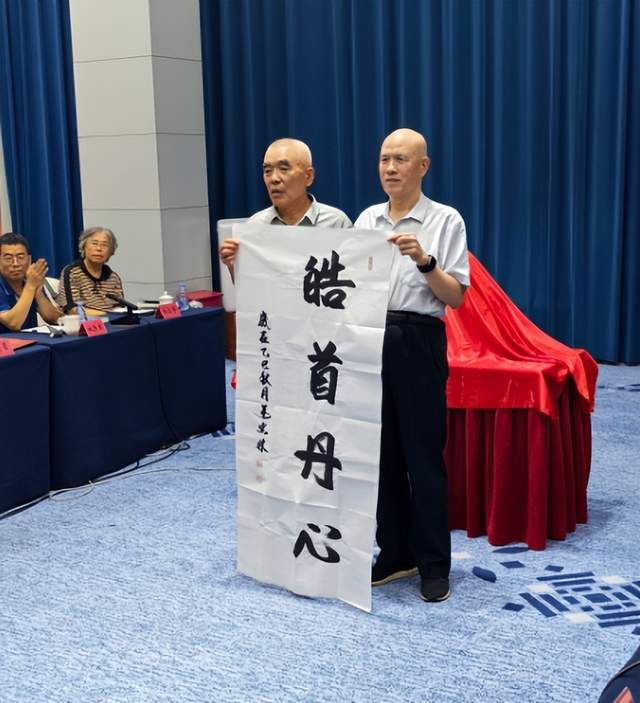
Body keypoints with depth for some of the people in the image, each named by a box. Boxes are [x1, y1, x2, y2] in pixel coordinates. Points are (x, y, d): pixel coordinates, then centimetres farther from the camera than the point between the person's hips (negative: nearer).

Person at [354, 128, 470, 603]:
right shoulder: (366, 220, 11)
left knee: (424, 456, 0)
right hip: (371, 340, 5)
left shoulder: (445, 221, -2)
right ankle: (395, 554, 24)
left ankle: (434, 565, 13)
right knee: (381, 452, 10)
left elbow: (455, 297, -8)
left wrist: (425, 261, -21)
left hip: (419, 343, -4)